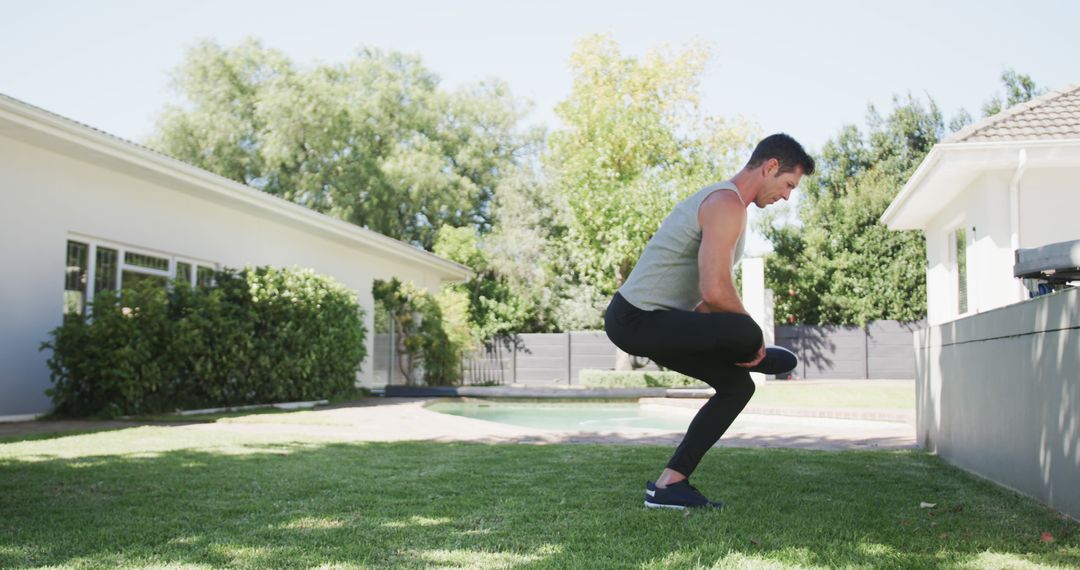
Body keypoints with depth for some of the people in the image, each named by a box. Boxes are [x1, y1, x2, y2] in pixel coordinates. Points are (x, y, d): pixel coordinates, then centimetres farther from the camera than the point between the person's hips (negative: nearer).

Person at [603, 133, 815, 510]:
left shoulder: (720, 199, 18)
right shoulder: (728, 204, -16)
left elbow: (706, 288, 25)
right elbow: (715, 291, -28)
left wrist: (726, 339, 14)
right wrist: (751, 339, -10)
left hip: (653, 320, 11)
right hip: (637, 320, -11)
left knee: (737, 385, 14)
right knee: (745, 334, -30)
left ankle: (669, 484, 12)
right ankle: (754, 354, 10)